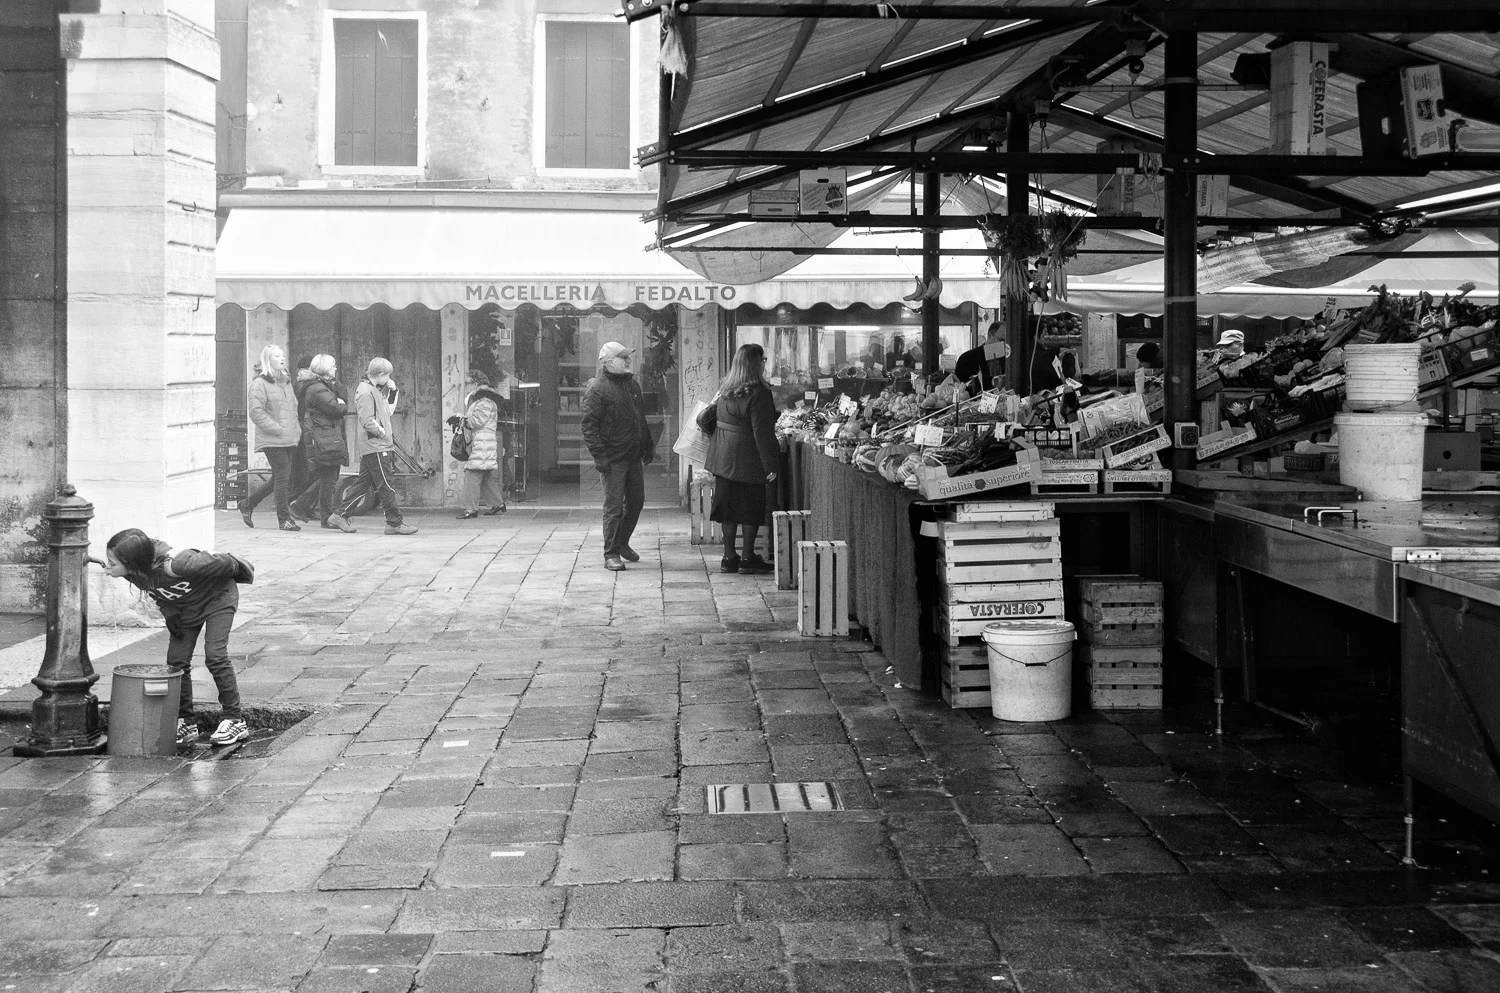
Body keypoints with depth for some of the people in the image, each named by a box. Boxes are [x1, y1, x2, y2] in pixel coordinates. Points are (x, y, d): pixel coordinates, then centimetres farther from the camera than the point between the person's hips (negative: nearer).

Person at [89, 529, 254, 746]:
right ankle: (186, 723, 9)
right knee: (176, 661, -2)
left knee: (215, 656, -15)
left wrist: (239, 568, -10)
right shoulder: (133, 572, -23)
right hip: (183, 606, 6)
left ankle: (235, 720, -4)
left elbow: (218, 563, -27)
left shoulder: (177, 564, -44)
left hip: (217, 596, -6)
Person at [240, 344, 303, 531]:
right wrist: (278, 429, -18)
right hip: (272, 440, -8)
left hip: (289, 439, 8)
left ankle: (247, 505, 28)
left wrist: (296, 429, 12)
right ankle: (285, 518, -2)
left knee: (282, 478, 11)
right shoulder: (260, 383, -7)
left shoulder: (286, 382, 19)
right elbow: (256, 412, -15)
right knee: (282, 477, -10)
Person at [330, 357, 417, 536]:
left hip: (376, 446, 10)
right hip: (374, 447, -10)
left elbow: (387, 412, 24)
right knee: (386, 487, -6)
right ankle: (394, 523, -3)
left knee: (363, 484, 12)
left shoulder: (375, 390, 17)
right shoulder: (365, 391, -14)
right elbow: (367, 421, -21)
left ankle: (340, 515, 16)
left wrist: (393, 393, 13)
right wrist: (383, 434, -10)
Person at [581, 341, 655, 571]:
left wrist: (648, 446, 20)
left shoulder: (632, 384, 14)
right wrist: (599, 456, -20)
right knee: (614, 507, -5)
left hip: (634, 457, 8)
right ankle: (611, 554, 2)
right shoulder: (597, 388, -11)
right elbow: (589, 425, -14)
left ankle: (623, 544, 31)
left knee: (636, 501, 14)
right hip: (613, 459, -8)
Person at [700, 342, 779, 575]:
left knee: (729, 508, 11)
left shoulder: (725, 389, 5)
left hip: (723, 459, 7)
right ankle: (747, 557, 6)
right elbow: (762, 432, -18)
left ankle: (729, 557, 14)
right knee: (751, 509, 4)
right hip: (747, 459, -7)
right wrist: (770, 465, -14)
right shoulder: (757, 393, -17)